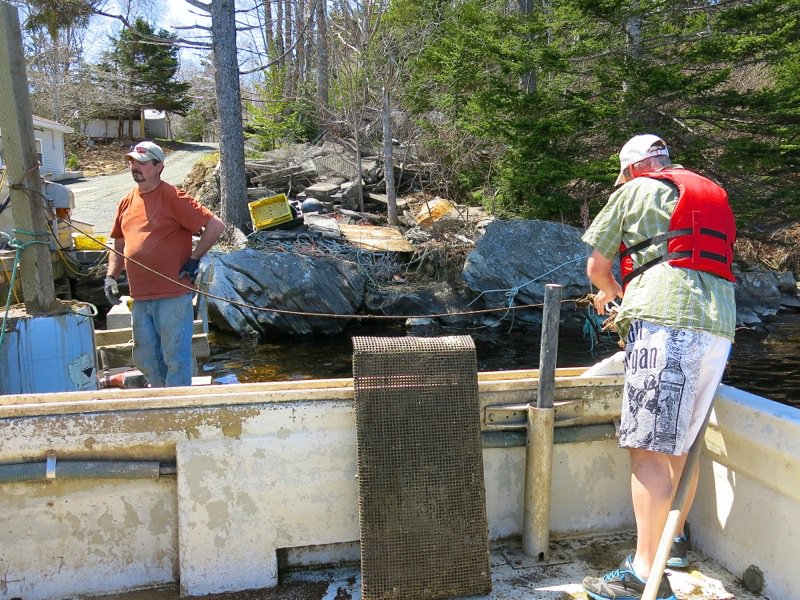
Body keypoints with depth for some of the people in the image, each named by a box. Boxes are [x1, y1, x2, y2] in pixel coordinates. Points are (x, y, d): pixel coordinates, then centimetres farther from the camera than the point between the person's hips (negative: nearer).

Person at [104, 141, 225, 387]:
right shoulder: (127, 202, 13)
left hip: (173, 295, -7)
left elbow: (216, 225, -11)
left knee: (175, 357, -2)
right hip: (140, 297, 8)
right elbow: (120, 245, 24)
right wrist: (110, 276, 11)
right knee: (145, 359, 15)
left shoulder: (173, 198, -9)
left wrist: (194, 259, -11)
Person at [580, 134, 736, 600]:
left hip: (665, 320, -7)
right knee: (683, 440, 19)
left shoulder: (635, 192, 9)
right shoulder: (713, 195, 28)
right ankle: (675, 540, 34)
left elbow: (596, 267, 12)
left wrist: (613, 293, 34)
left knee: (649, 447, -8)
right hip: (720, 325, 8)